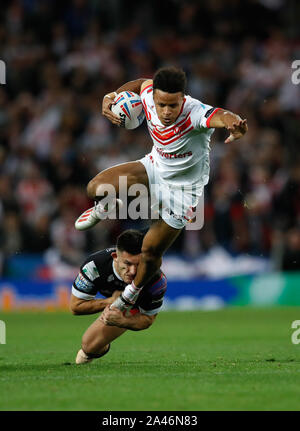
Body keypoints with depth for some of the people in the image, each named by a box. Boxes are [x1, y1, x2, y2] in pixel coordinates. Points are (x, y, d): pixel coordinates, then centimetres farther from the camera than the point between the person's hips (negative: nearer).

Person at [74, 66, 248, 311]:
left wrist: (235, 124, -84)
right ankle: (106, 208, 24)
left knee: (150, 253, 4)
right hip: (154, 168, 4)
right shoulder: (148, 94, -22)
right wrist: (111, 96, -9)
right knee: (96, 188, -16)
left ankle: (134, 290, 38)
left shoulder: (196, 114, -38)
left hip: (183, 188, -4)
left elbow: (220, 116, -61)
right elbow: (142, 83, 4)